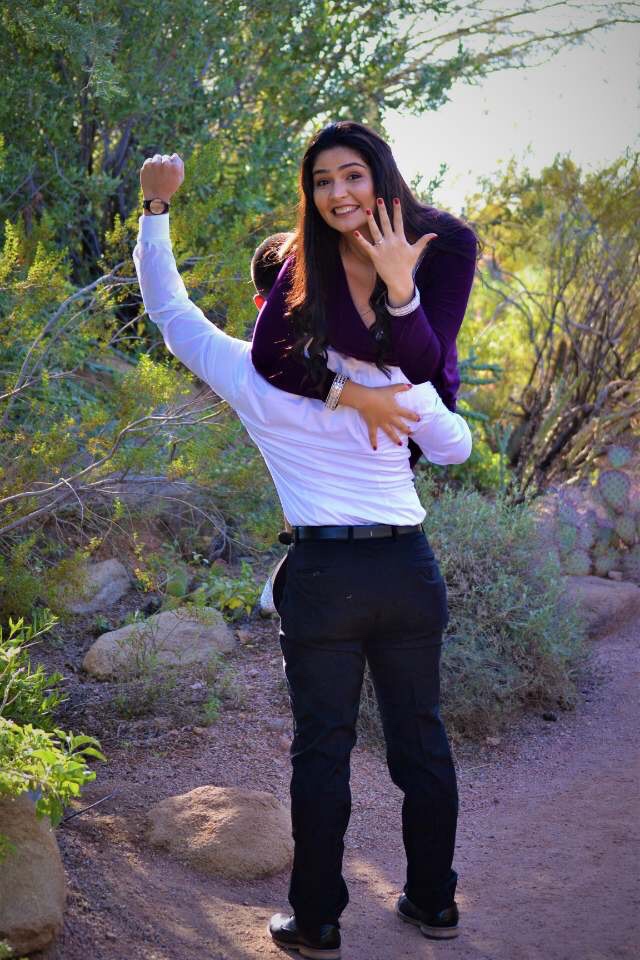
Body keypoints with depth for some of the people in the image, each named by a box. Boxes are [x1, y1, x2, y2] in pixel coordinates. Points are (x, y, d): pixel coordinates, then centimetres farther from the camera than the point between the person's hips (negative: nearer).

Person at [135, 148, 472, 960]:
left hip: (325, 575, -3)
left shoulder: (254, 378, -2)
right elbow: (455, 447, 17)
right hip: (410, 568, 3)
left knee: (322, 750, 6)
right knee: (421, 740, 13)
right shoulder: (395, 370, 5)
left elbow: (169, 309, 11)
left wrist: (156, 208, 19)